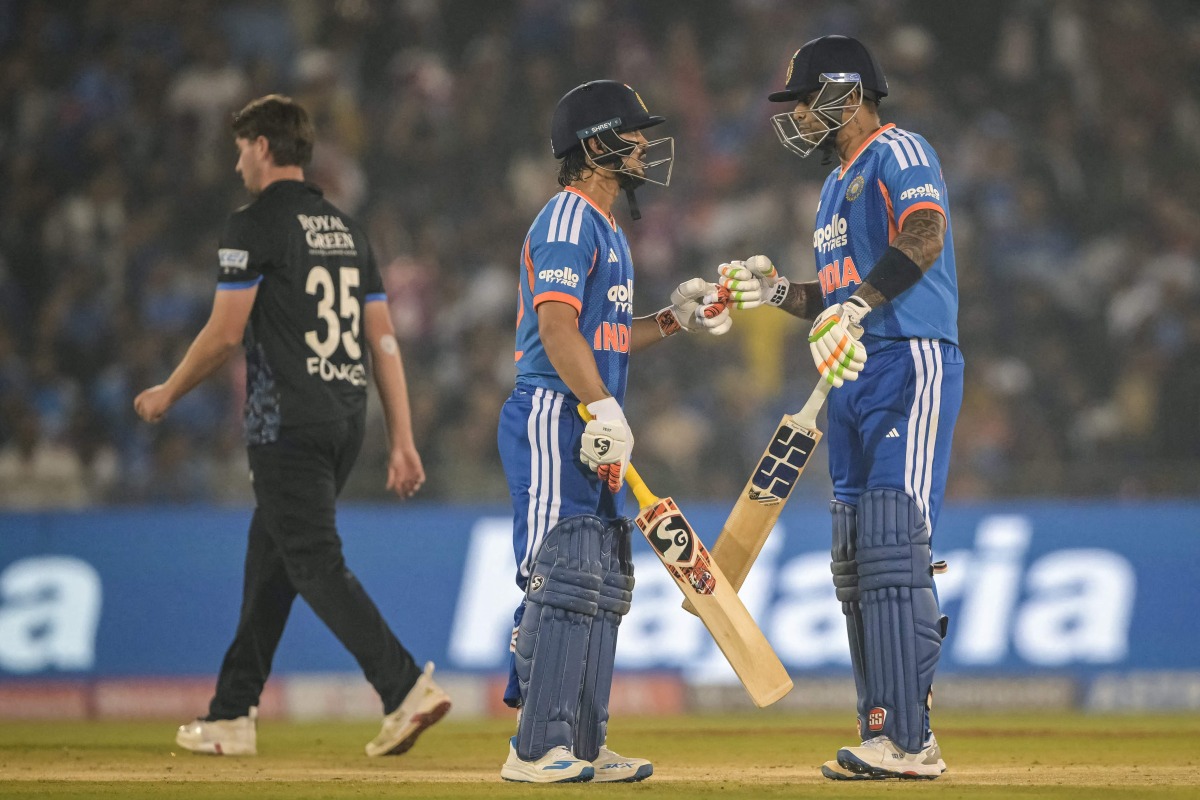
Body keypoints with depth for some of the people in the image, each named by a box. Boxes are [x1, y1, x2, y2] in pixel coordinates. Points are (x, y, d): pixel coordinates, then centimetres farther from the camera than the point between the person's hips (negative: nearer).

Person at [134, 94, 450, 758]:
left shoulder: (256, 225, -7)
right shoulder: (347, 230, 16)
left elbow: (225, 332, -11)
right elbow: (384, 340, 12)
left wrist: (167, 393, 5)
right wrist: (402, 442, 10)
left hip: (288, 425, -8)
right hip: (347, 420, 8)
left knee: (315, 563, -10)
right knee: (269, 558, 16)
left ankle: (407, 687, -25)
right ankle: (232, 717, 20)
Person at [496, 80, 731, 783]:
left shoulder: (607, 228, 22)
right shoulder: (568, 220, -10)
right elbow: (557, 325, -21)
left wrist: (677, 317, 14)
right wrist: (605, 410, -26)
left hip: (593, 428, 11)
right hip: (555, 417, -11)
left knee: (604, 588, 11)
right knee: (565, 578, -14)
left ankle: (585, 746, 14)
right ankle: (539, 748, -16)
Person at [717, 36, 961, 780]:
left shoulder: (900, 153, -5)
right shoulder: (837, 187, 24)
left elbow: (925, 235, -25)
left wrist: (855, 304, -34)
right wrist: (781, 291, 12)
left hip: (913, 366, -10)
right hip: (853, 384, 10)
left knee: (893, 550, -17)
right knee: (856, 565, 6)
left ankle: (910, 740, -21)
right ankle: (883, 740, 9)